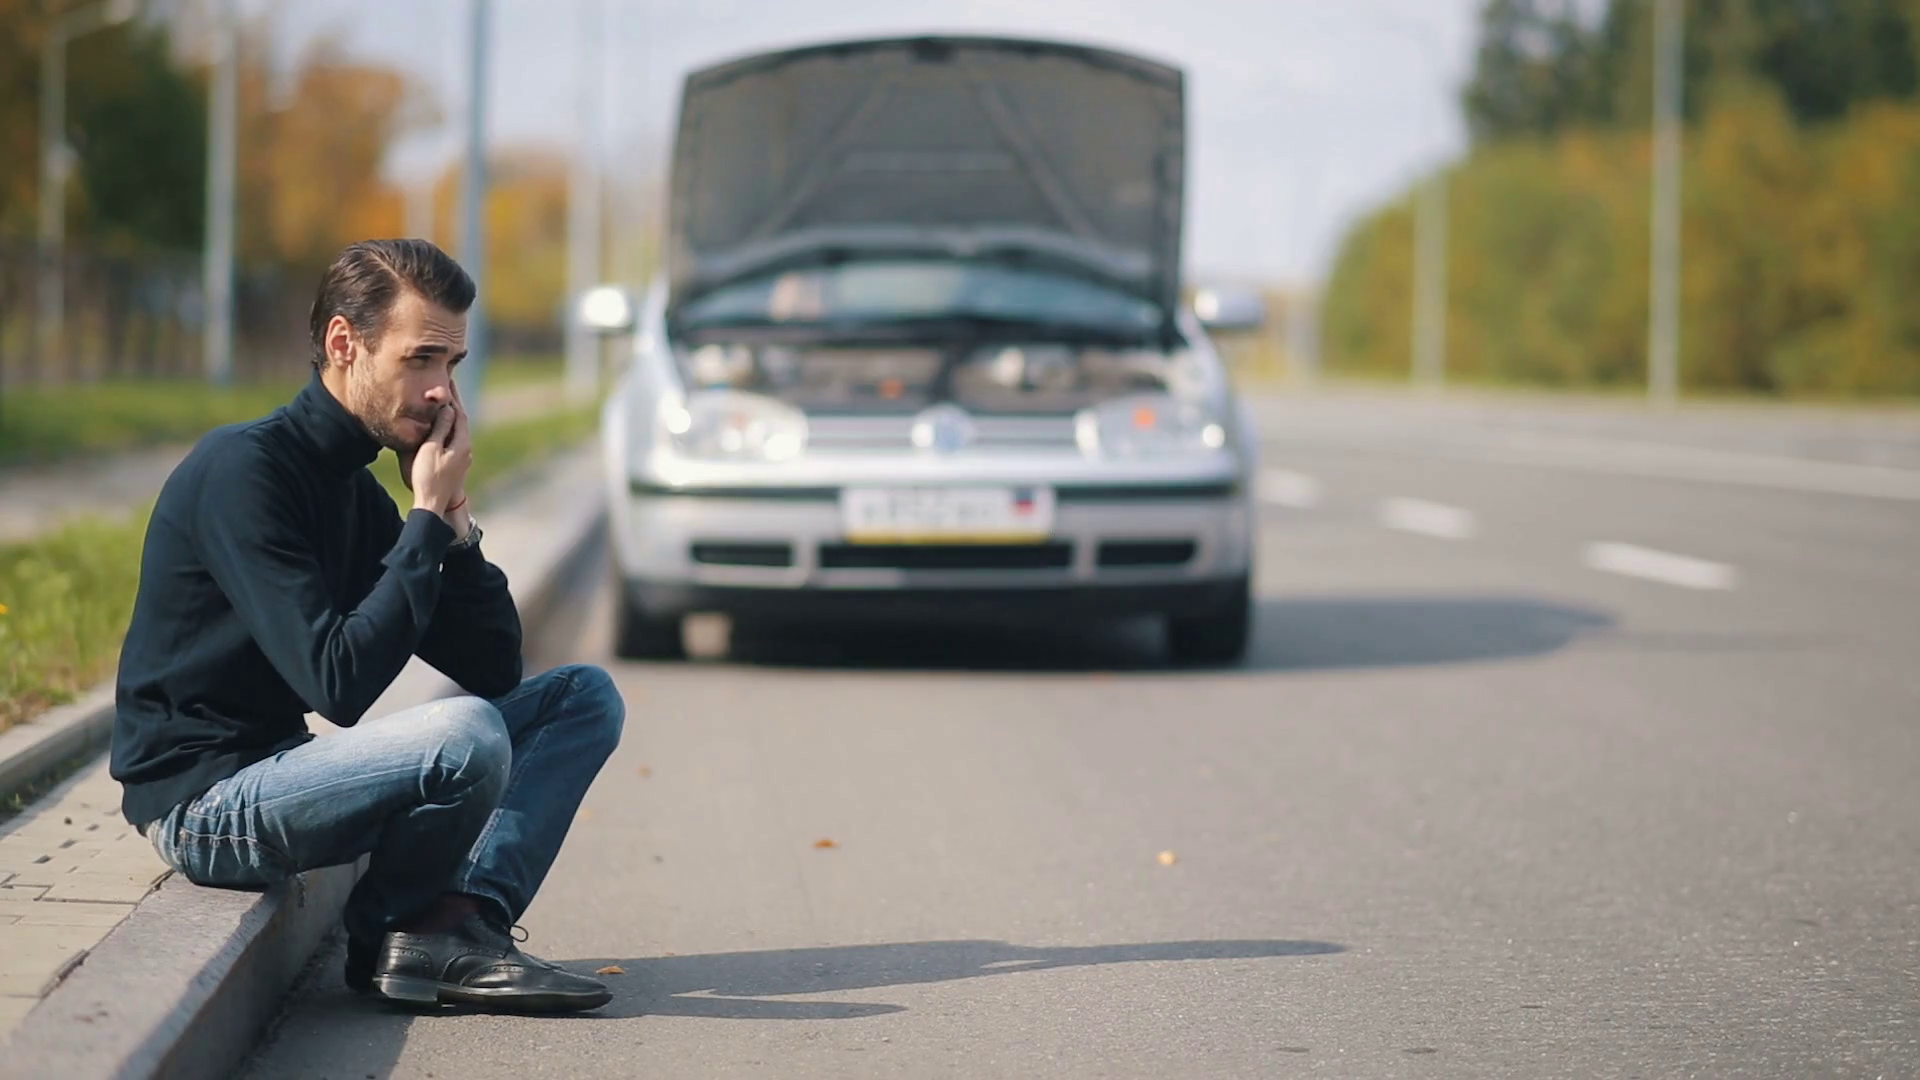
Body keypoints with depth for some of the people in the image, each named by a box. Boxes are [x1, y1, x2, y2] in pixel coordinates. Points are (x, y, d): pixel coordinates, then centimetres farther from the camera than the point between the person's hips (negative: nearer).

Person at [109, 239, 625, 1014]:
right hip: (201, 801, -10)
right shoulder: (244, 468, -17)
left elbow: (493, 671, 10)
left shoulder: (355, 490, 12)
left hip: (277, 775, 10)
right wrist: (428, 519, -18)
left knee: (584, 696, 6)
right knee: (467, 737, -34)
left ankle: (465, 919, -14)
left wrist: (451, 515, -4)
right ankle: (390, 935, -5)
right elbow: (339, 683, -25)